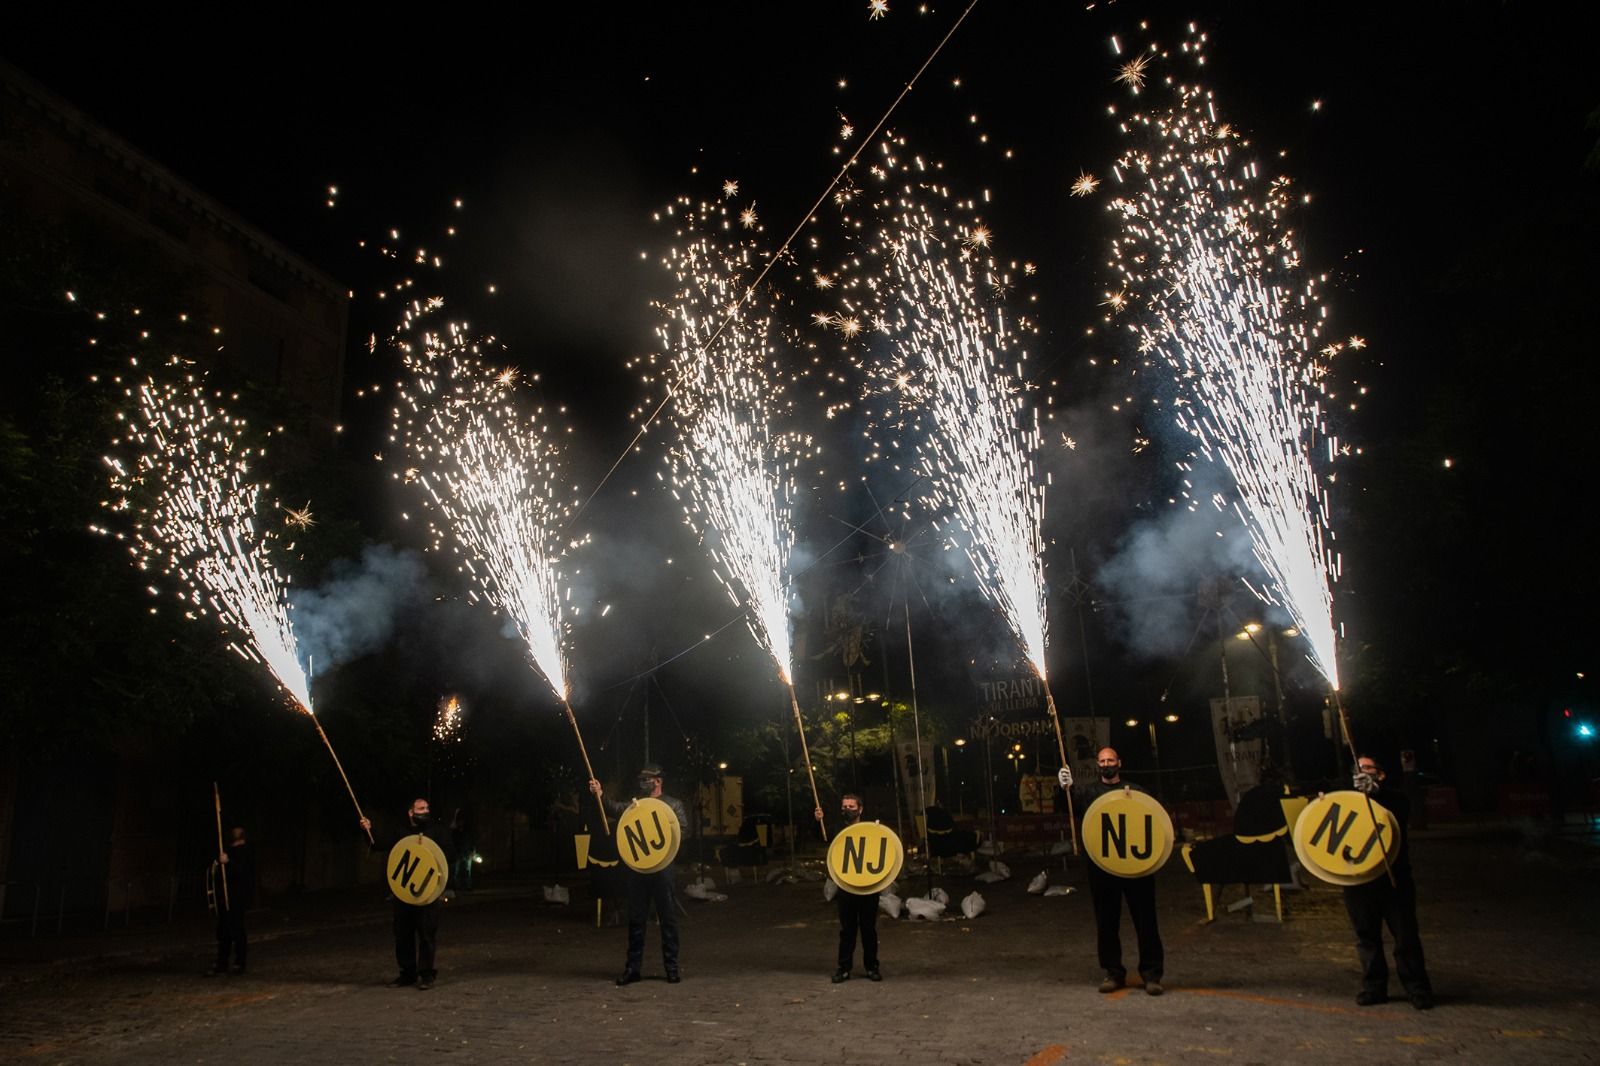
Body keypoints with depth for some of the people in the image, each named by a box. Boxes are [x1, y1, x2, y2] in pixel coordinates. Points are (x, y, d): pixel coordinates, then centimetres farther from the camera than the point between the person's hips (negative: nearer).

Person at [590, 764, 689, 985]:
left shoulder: (673, 805, 7)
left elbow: (683, 830, -2)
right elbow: (615, 808, -6)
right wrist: (601, 795, -24)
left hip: (662, 866, -2)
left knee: (668, 917, 1)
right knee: (636, 918, 6)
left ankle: (671, 967, 9)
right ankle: (633, 967, 14)